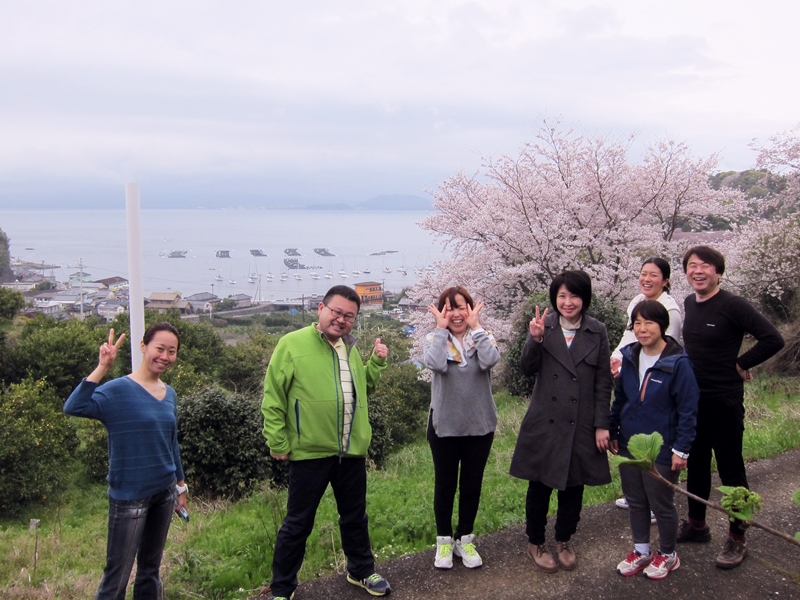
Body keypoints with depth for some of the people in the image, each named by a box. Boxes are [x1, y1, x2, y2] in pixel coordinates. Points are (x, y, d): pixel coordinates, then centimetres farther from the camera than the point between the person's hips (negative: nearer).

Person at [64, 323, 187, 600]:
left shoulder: (169, 394, 5)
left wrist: (181, 485, 19)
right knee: (117, 576, 2)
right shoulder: (118, 390, -14)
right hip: (129, 497, -6)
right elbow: (74, 407, -32)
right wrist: (103, 367, -37)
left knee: (150, 569, 17)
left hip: (164, 493, 6)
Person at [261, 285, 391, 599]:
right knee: (298, 523, 7)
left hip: (352, 452, 6)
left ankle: (361, 571, 41)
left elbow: (364, 385, 22)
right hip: (310, 453, -6)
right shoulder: (292, 344, -11)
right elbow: (273, 398, -10)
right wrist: (278, 442, -10)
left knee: (355, 517, 21)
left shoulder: (351, 348, 9)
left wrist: (377, 362, 6)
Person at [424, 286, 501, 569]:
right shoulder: (434, 339, -4)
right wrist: (441, 329, -18)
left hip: (479, 425, 1)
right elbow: (436, 364, -27)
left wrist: (476, 326, -17)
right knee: (445, 485, 11)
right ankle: (444, 540, 27)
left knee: (472, 485, 13)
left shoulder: (483, 338, -1)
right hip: (444, 425, -1)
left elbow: (490, 360, -24)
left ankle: (464, 539, 30)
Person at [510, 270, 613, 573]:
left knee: (573, 485, 13)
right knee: (539, 484, 9)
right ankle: (535, 542, 28)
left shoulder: (597, 332, -1)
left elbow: (603, 382, 1)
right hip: (544, 422, -1)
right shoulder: (544, 326, -3)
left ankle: (564, 541, 34)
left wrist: (602, 425, -2)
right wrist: (535, 340, -27)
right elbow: (528, 369, -10)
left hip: (581, 424, 1)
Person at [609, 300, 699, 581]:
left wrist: (681, 449, -14)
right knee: (636, 501, 17)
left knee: (662, 504, 12)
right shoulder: (629, 357, -1)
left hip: (661, 450, -5)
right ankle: (641, 550, 35)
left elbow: (688, 410, -14)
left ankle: (667, 555, 33)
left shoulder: (678, 363, -17)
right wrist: (613, 433, 10)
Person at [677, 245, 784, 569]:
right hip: (691, 399, 7)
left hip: (724, 401, -7)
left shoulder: (733, 305, -15)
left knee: (730, 469, 3)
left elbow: (773, 339, -19)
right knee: (695, 464, 17)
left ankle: (737, 539, 16)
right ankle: (696, 524, 33)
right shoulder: (688, 304, 7)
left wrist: (740, 364, -11)